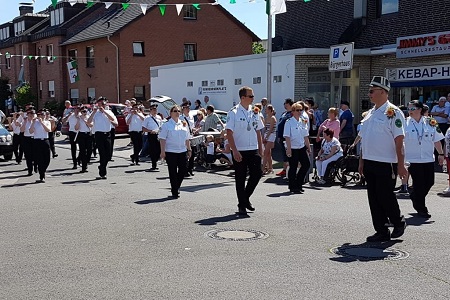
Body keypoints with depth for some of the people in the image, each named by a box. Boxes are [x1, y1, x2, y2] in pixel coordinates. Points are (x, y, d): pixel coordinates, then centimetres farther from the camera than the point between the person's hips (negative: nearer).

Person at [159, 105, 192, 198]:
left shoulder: (184, 124, 12)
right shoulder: (166, 125, -3)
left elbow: (187, 139, 18)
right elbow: (162, 139, -6)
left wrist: (189, 149, 14)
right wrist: (162, 151, -12)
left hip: (182, 151, 5)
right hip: (170, 152, -5)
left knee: (183, 170, 3)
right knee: (173, 172, 0)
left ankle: (176, 187, 25)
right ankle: (175, 192, 8)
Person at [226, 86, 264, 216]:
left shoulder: (254, 112, 11)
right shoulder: (233, 113, -7)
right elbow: (229, 133, -10)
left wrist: (260, 150, 11)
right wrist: (235, 151, -16)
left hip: (253, 150, 5)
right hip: (239, 151, -5)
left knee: (257, 173, -2)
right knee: (240, 179, 2)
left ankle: (246, 198, 19)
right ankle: (242, 206, 13)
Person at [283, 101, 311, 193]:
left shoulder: (303, 122, 10)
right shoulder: (289, 122, -9)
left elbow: (306, 136, 16)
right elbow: (287, 137, -13)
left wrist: (308, 147, 15)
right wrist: (288, 149, -19)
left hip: (302, 147, 7)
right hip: (293, 148, -7)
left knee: (306, 164, 5)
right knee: (293, 168, 0)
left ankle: (298, 184, 19)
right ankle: (293, 187, 11)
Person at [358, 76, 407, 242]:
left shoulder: (393, 113, -10)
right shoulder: (370, 113, 14)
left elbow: (399, 141, -14)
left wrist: (400, 165, -17)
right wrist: (361, 161, 16)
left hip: (386, 164, -8)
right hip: (369, 163, 8)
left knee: (385, 196, -2)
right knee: (374, 198, 9)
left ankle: (399, 223, 24)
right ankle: (381, 232, 18)